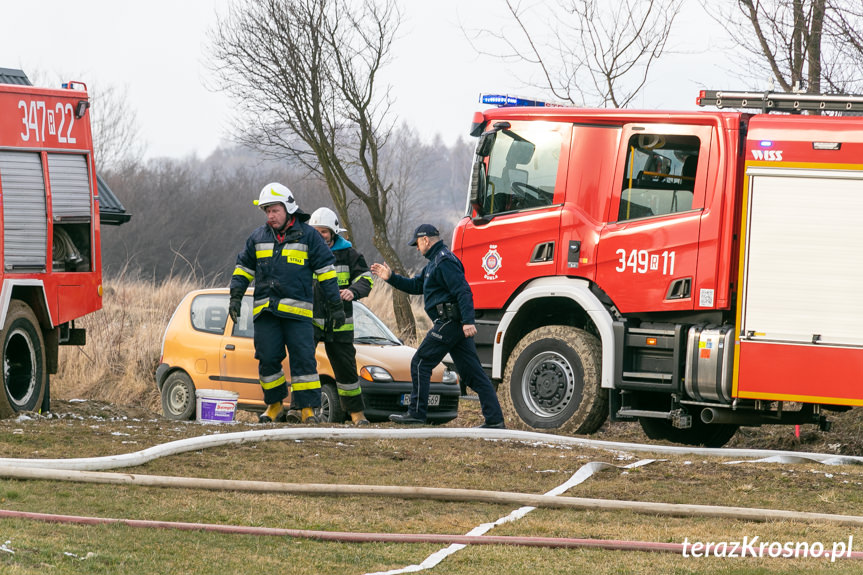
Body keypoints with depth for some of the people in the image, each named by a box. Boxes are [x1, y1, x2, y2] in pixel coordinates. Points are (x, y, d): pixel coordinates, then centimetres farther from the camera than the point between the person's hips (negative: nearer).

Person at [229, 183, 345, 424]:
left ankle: (307, 409, -7)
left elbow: (325, 270, 4)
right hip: (265, 312, 3)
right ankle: (275, 405, 17)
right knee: (268, 360, 3)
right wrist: (235, 298, 8)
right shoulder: (258, 237, 13)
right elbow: (243, 268, 20)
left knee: (303, 358, -9)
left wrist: (336, 306, 1)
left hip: (297, 311, -3)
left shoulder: (308, 235, 3)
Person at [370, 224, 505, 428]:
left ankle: (416, 413, 0)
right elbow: (415, 285, 32)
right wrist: (391, 278, 25)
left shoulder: (445, 262, -11)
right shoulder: (435, 262, 24)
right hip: (457, 325, 10)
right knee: (473, 373, 4)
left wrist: (468, 321, -27)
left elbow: (463, 291, -20)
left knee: (420, 363, -2)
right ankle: (495, 420, -1)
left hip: (448, 323, -10)